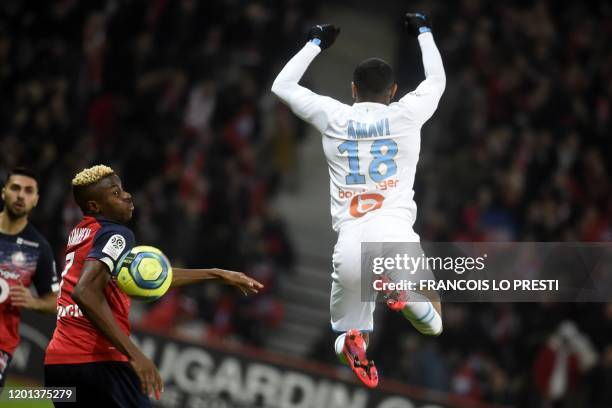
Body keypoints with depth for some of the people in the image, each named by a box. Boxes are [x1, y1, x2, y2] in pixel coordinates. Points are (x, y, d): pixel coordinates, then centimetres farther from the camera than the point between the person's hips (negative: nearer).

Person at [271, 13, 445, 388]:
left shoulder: (334, 117, 12)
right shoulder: (406, 114, 10)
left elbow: (282, 85, 30)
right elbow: (437, 79, 33)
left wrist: (316, 43, 41)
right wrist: (423, 32, 48)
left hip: (350, 243, 1)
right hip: (397, 237, -1)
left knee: (347, 333, 18)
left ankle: (352, 341, -19)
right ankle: (412, 298, -15)